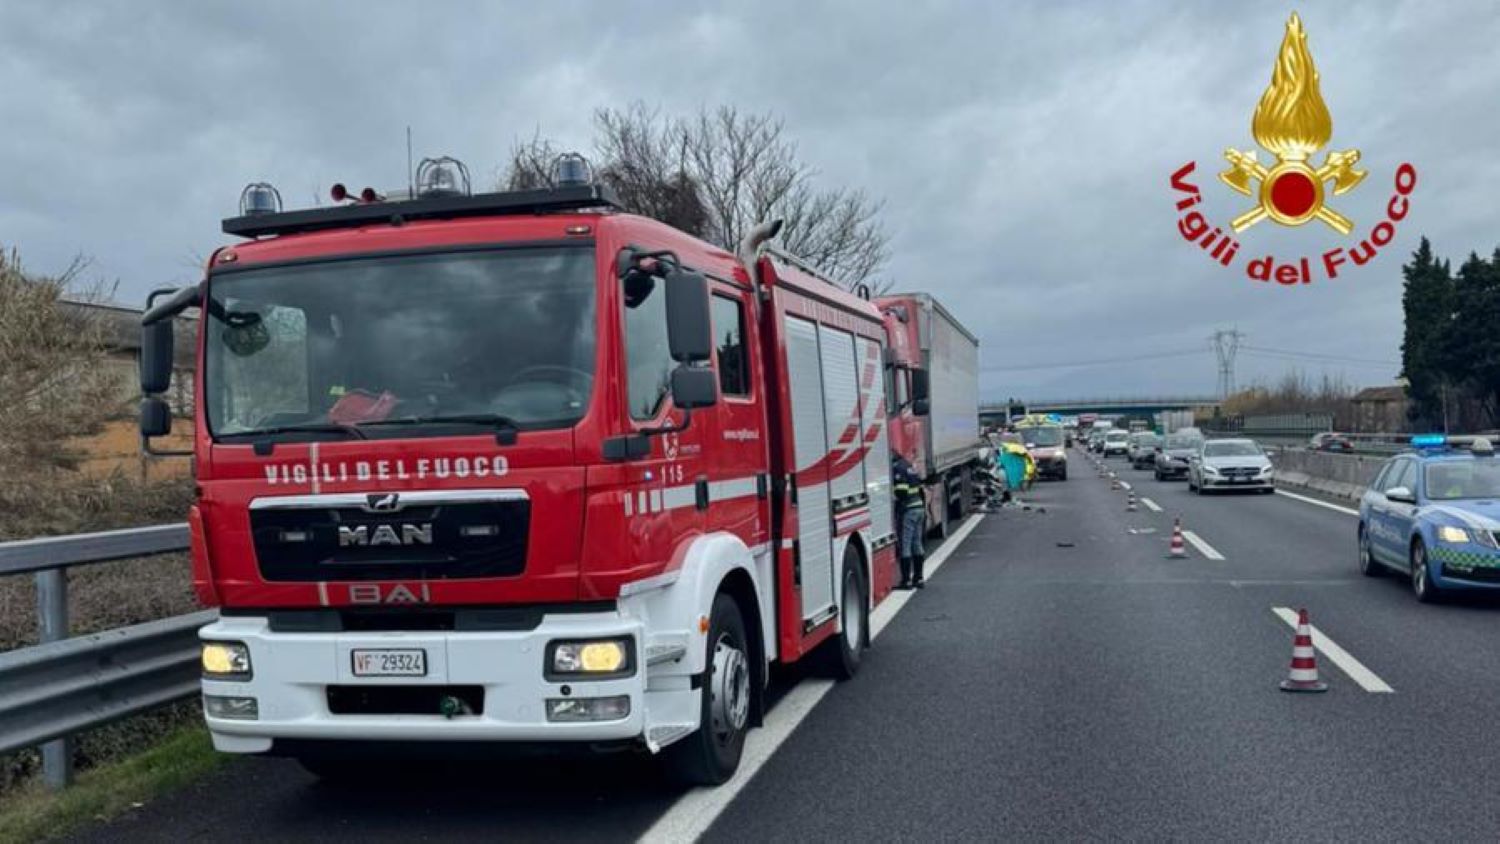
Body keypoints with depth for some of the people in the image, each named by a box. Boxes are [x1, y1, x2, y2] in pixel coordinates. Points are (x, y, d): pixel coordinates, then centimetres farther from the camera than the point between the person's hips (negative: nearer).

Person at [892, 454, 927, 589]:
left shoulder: (896, 468, -12)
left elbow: (901, 493, -20)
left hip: (907, 511, -9)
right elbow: (921, 490, 19)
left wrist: (897, 511, -14)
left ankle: (906, 580, -4)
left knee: (904, 546, -5)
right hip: (919, 508, 9)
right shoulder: (909, 466, 17)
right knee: (917, 544, 14)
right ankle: (919, 578, 18)